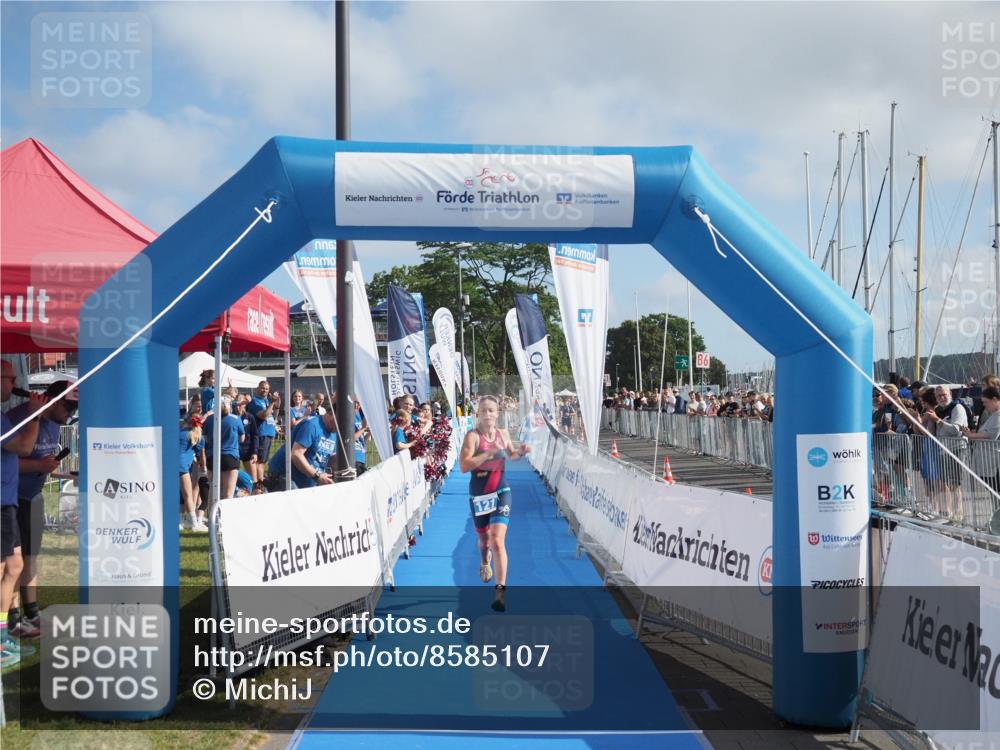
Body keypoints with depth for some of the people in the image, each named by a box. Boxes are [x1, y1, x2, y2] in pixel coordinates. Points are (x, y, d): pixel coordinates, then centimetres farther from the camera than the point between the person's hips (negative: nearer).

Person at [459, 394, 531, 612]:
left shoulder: (504, 434, -1)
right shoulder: (473, 436, -15)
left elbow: (511, 455, 21)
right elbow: (463, 466, -27)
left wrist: (521, 452, -1)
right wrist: (489, 452, -32)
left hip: (501, 492, 1)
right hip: (479, 495, -1)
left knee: (498, 541, -13)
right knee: (483, 538, 19)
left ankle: (500, 590, -13)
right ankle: (485, 563, 55)